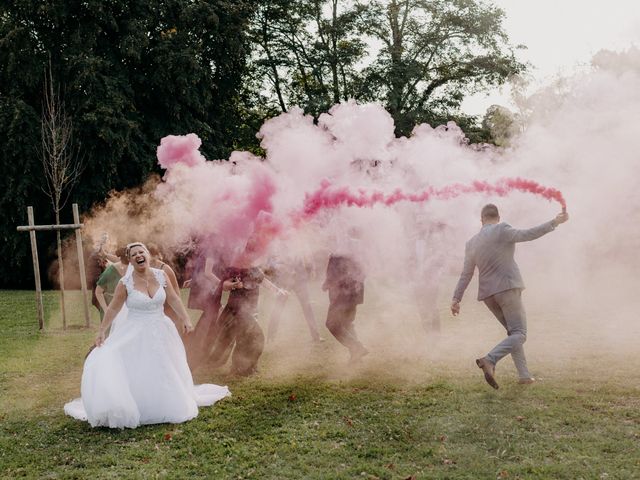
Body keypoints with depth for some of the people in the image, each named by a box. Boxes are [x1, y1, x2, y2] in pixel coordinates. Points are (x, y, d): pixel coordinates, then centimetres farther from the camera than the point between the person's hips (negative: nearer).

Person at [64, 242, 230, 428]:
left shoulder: (161, 276, -3)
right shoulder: (125, 283, -11)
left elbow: (173, 299, 3)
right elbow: (113, 308, -4)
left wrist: (186, 319, -2)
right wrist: (101, 331, -4)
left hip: (160, 333, 3)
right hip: (135, 335, -3)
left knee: (162, 374, 13)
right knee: (135, 375, -6)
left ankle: (166, 408, 31)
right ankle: (133, 412, 7)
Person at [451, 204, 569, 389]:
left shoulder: (471, 243, 11)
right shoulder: (502, 230, -6)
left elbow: (466, 274, 9)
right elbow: (528, 235, -17)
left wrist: (456, 299, 8)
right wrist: (554, 223, -13)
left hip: (488, 294, 7)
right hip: (508, 288, -7)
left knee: (513, 332, 19)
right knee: (519, 335, -8)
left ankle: (524, 375, 13)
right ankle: (489, 360, -30)